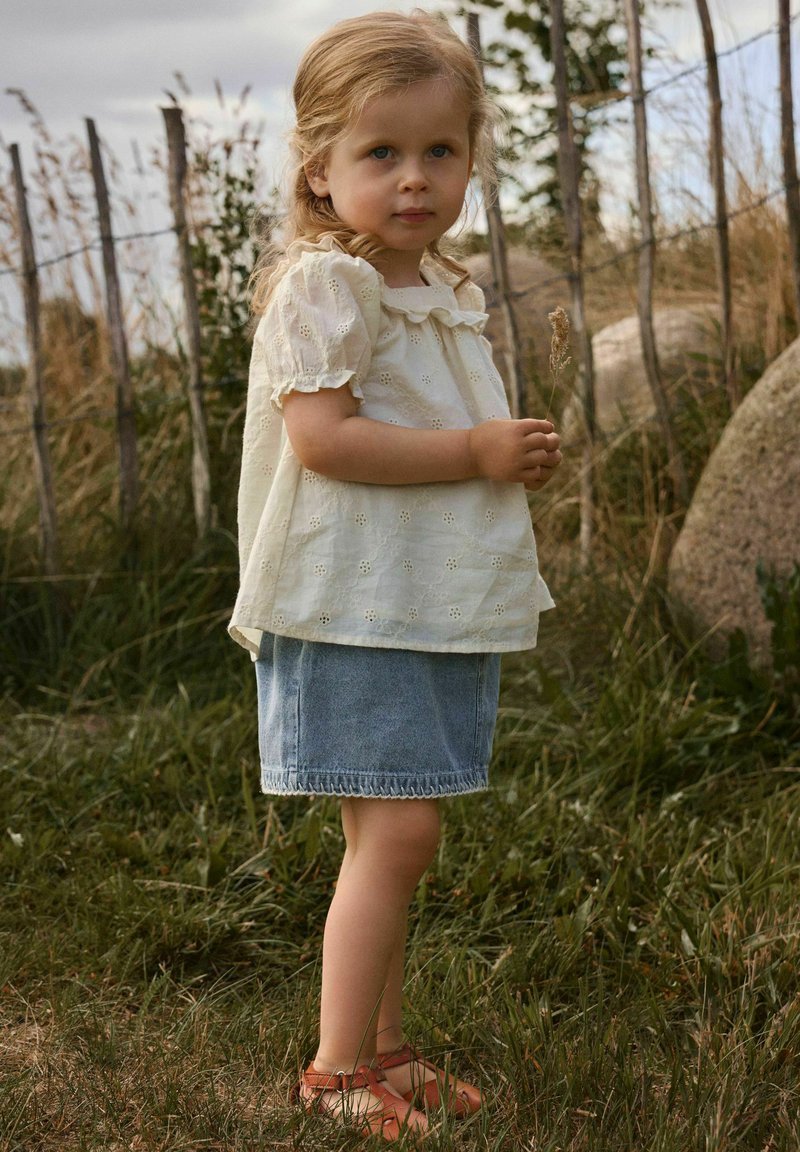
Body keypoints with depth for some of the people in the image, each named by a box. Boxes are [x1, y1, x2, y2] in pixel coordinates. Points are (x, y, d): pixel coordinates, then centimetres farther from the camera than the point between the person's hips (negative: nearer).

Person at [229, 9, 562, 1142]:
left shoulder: (445, 292, 15)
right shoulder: (322, 284, -12)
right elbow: (321, 435, -22)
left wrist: (518, 461, 8)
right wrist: (476, 452, -20)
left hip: (439, 610, 8)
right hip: (354, 611, -8)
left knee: (394, 837, 13)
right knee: (397, 831, -10)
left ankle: (384, 1047, 23)